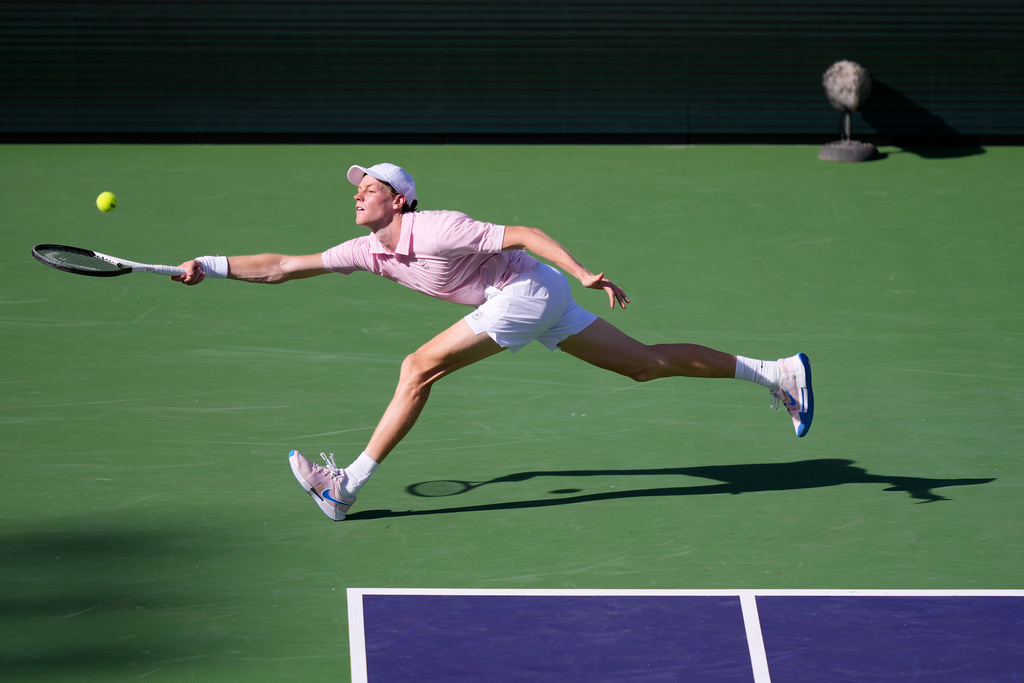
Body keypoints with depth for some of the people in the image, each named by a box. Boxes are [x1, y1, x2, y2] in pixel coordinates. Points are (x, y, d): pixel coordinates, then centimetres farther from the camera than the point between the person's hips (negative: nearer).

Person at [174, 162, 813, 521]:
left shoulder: (435, 230, -19)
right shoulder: (370, 250, 6)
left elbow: (525, 234, -20)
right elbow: (284, 266, 8)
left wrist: (585, 273, -28)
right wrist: (209, 267, 1)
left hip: (527, 290, -9)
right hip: (538, 303, 9)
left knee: (419, 368, -12)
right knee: (645, 363, 10)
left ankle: (348, 485, -10)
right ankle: (775, 373, 13)